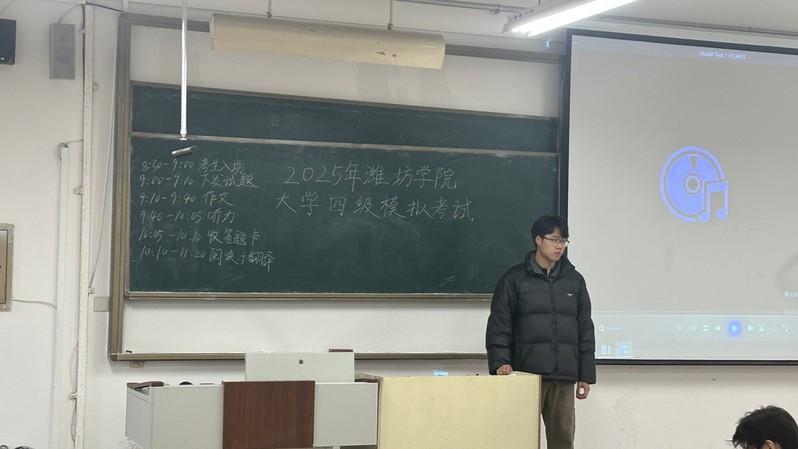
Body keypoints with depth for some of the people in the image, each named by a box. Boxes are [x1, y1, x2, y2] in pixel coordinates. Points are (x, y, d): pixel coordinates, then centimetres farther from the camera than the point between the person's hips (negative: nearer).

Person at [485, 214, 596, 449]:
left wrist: (586, 375, 10)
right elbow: (499, 324, 0)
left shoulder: (574, 280, 12)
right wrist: (500, 363, -12)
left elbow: (585, 330, 14)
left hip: (563, 377, 3)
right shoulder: (514, 279, 2)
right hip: (526, 374, -3)